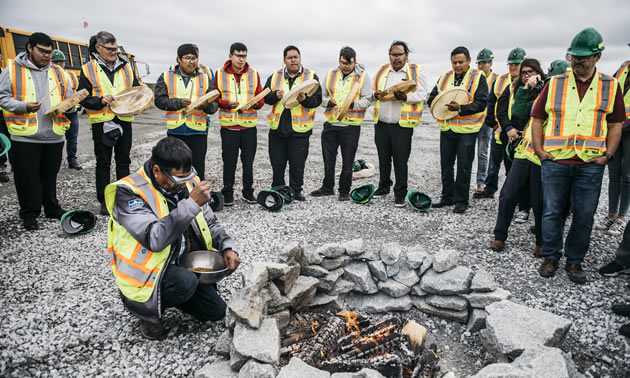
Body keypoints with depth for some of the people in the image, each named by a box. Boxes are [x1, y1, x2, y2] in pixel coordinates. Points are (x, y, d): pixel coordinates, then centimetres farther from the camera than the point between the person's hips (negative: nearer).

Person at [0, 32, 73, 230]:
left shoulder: (58, 72, 13)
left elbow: (69, 97, 18)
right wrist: (24, 106, -17)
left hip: (54, 136, 3)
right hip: (25, 137, -3)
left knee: (50, 175, 14)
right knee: (27, 177, 3)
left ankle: (52, 208, 28)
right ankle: (29, 213, 15)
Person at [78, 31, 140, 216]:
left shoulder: (126, 67, 10)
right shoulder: (88, 69, 0)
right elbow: (83, 99, -2)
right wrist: (101, 100, -19)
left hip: (124, 120, 3)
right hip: (101, 122, -3)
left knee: (123, 161, 10)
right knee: (103, 163, 6)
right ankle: (104, 200, 16)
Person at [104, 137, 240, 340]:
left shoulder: (187, 182, -3)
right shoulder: (129, 192, -23)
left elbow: (210, 222, 7)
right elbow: (155, 239, -36)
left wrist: (227, 247, -10)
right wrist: (191, 204, -38)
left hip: (180, 264, 7)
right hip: (145, 272, -6)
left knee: (217, 311, 3)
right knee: (185, 282, -34)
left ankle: (167, 295, 24)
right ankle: (147, 311, -3)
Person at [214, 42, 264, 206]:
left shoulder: (254, 74, 8)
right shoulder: (220, 74, 4)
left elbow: (261, 98, 7)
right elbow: (215, 98, 3)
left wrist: (255, 104, -14)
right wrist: (227, 104, -15)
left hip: (249, 125, 1)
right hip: (228, 125, -1)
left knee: (248, 161, 7)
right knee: (229, 161, 4)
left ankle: (248, 192, 20)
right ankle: (228, 193, 16)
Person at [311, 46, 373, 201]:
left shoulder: (363, 76, 0)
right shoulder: (330, 75, 9)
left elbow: (367, 100, -4)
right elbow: (321, 96, 12)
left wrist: (354, 104, -23)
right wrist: (328, 102, -10)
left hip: (351, 126, -3)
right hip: (330, 124, 3)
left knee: (347, 161, 5)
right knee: (328, 158, 13)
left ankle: (344, 191, 19)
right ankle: (327, 187, 29)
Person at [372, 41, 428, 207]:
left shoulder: (417, 71, 1)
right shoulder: (381, 71, 13)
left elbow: (422, 95, -6)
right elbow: (373, 91, 18)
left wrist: (405, 97, -24)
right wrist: (376, 95, -6)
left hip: (402, 125, -4)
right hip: (381, 123, 4)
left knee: (400, 160, -1)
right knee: (383, 158, 14)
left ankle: (400, 194, 11)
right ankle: (383, 187, 31)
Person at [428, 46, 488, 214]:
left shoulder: (478, 77, -4)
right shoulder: (444, 77, 11)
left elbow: (481, 103, -13)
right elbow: (432, 98, 10)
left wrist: (460, 108, -25)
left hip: (467, 130, -5)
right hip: (446, 128, 5)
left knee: (464, 167, 2)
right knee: (446, 165, 12)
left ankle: (461, 200, 14)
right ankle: (447, 197, 25)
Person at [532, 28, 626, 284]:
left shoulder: (610, 87, 7)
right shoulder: (554, 84, 5)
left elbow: (615, 124, 10)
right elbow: (537, 118, 7)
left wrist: (608, 155, 0)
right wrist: (539, 150, -2)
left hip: (590, 164, 1)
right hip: (555, 160, 0)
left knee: (584, 215, 7)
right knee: (551, 211, 5)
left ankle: (575, 261, 22)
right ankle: (550, 257, 21)